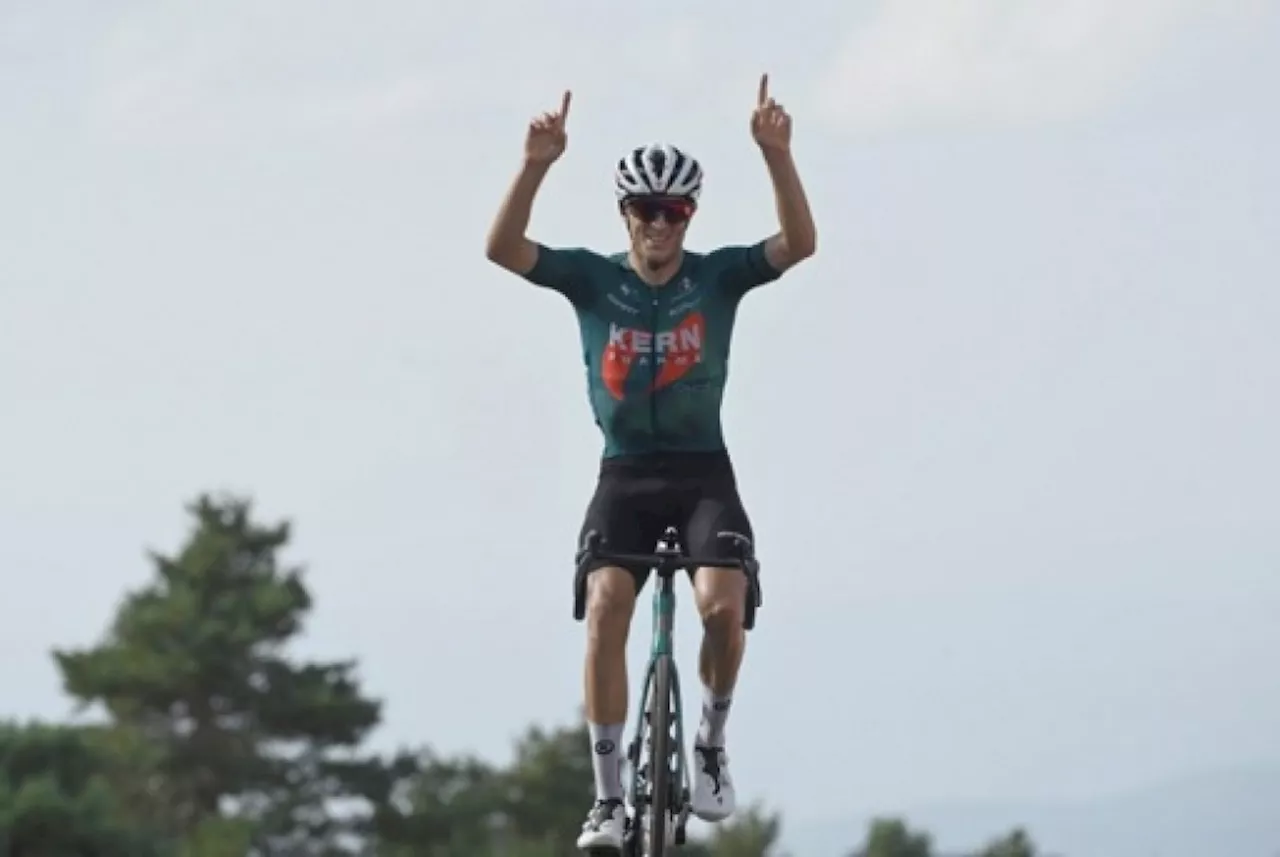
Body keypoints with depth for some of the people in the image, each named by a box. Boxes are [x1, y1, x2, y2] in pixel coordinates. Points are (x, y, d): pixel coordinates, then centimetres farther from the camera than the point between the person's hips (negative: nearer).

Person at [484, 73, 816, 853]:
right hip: (624, 476, 0)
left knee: (722, 604, -25)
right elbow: (502, 248, -15)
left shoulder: (718, 277, -1)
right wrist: (537, 165, -29)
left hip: (704, 474, 0)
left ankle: (713, 742, 4)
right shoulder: (593, 279, -1)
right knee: (606, 607, -22)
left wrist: (777, 155, -29)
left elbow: (800, 243, -16)